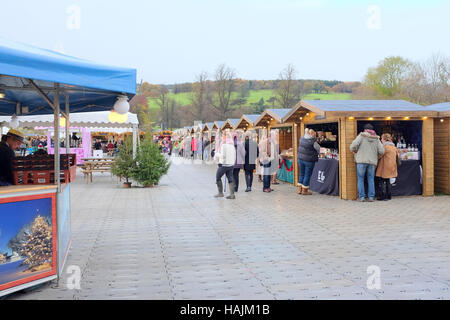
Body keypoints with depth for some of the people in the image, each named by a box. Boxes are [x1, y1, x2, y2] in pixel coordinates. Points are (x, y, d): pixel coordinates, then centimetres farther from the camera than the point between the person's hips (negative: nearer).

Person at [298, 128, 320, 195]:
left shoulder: (301, 139, 1)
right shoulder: (313, 142, -16)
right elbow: (318, 149, -3)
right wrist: (315, 154, 16)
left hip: (301, 159, 6)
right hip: (309, 160, -6)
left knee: (302, 174, 17)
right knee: (307, 175, 5)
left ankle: (299, 189, 21)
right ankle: (304, 191, 12)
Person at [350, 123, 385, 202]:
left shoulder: (361, 136, 0)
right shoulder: (376, 139, 10)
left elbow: (353, 145, -12)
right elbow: (381, 151, 2)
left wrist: (354, 151, 9)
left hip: (361, 161, -3)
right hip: (372, 161, 3)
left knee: (360, 179, 6)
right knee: (371, 179, 11)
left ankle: (361, 197, 4)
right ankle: (371, 197, 10)